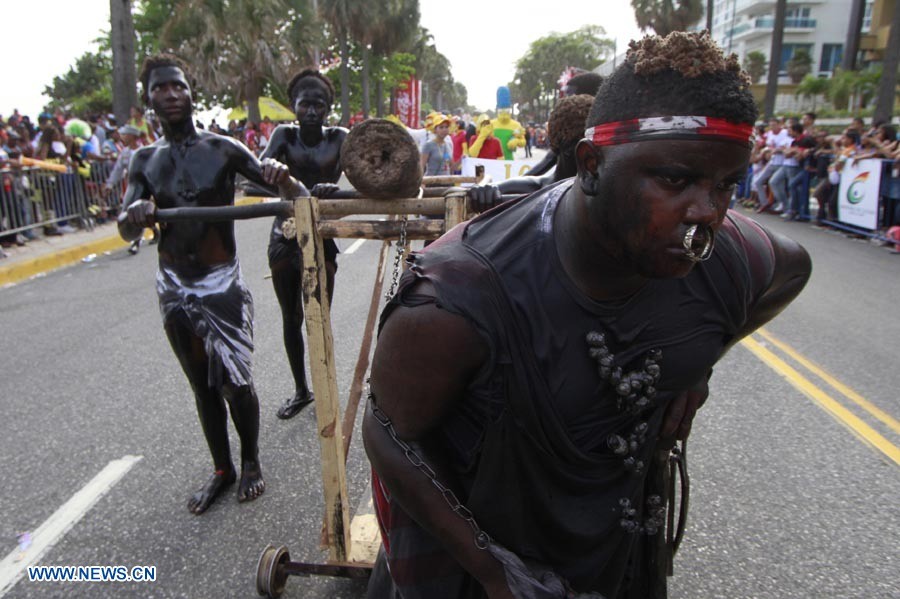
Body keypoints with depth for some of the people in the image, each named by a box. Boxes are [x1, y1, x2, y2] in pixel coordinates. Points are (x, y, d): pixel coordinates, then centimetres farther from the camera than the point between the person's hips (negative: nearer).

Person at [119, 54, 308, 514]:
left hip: (221, 284, -4)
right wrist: (137, 214, -25)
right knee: (202, 386, 13)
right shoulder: (144, 160, 6)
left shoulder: (224, 149, -5)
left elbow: (294, 195, -9)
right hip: (174, 288, 4)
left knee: (235, 380, -2)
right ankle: (221, 469, 30)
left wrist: (281, 178, -33)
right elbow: (127, 231, -1)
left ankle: (250, 462, 24)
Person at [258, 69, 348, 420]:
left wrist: (332, 187, -42)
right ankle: (301, 390, 30)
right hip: (285, 236, 3)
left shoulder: (339, 138, -3)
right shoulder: (285, 135, 1)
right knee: (291, 318, 13)